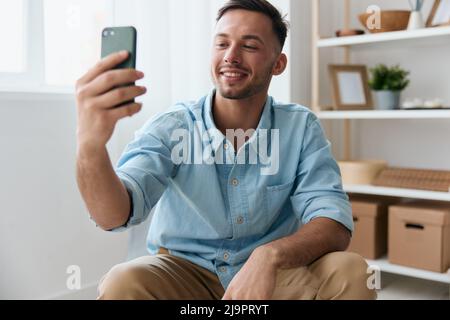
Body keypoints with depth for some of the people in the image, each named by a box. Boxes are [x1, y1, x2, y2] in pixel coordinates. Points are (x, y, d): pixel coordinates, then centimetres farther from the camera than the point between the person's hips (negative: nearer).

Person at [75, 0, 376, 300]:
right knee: (123, 283, -31)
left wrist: (270, 255, -37)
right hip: (182, 273, -1)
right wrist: (91, 145, -48)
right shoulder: (170, 128, -11)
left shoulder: (302, 128, -7)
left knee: (352, 272, -26)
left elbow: (335, 226, -16)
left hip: (272, 276, 1)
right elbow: (115, 215, -26)